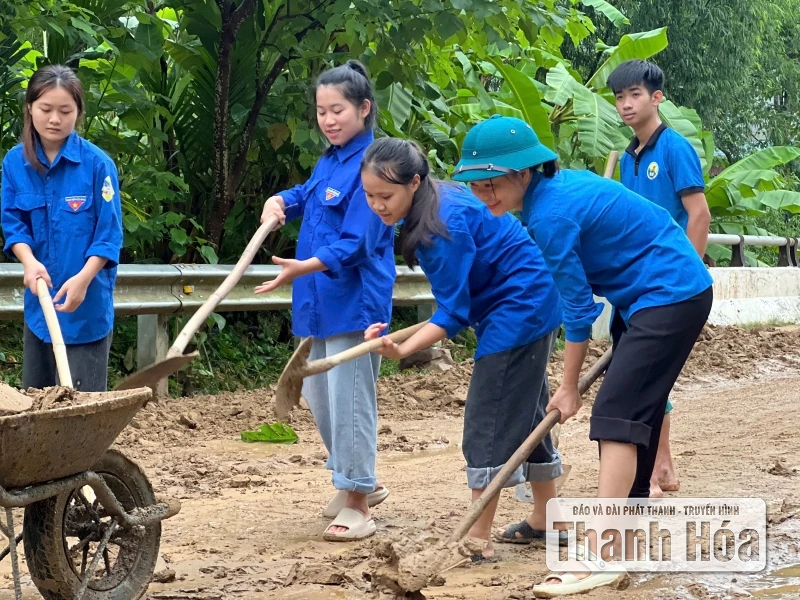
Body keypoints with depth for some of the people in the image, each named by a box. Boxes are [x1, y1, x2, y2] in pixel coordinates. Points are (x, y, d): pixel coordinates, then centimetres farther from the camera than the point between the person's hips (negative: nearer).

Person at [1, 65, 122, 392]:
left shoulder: (97, 163, -11)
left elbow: (109, 233, -10)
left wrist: (83, 278, -23)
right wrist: (30, 262, -18)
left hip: (87, 302, -4)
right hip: (39, 298, 5)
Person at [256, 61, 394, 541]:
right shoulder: (329, 162, 12)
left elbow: (357, 242, -21)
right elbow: (307, 196, 33)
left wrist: (307, 266, -33)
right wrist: (280, 201, 10)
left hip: (354, 300, -10)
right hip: (319, 302, 10)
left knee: (349, 400, -7)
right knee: (319, 397, 17)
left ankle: (358, 504, 2)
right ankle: (360, 482, 32)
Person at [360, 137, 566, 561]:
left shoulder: (445, 225, -26)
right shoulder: (432, 204, 2)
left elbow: (453, 313, -24)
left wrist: (401, 350, -34)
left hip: (517, 312, -10)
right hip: (531, 308, 10)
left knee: (489, 423, -8)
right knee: (526, 414, 18)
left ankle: (477, 541, -6)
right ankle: (546, 521, 29)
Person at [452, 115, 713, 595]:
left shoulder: (550, 214, -21)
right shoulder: (563, 184, 7)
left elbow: (578, 308, -16)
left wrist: (570, 387, -6)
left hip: (669, 298, -11)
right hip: (682, 290, 11)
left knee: (618, 415, -18)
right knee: (640, 409, 17)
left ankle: (602, 561, -24)